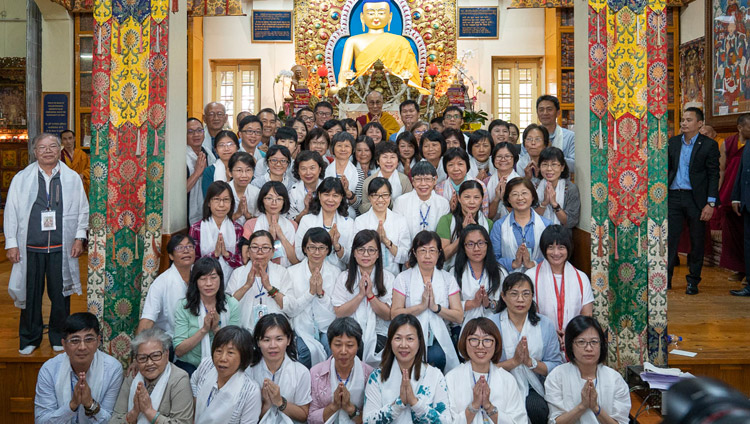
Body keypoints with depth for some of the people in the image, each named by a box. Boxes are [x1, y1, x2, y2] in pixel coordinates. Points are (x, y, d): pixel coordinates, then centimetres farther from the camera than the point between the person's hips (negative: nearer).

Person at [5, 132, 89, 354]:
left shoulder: (72, 178, 6)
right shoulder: (21, 178, 5)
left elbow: (83, 209, 9)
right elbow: (11, 212, 5)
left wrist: (79, 237, 1)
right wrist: (11, 243, 1)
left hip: (61, 248, 0)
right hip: (30, 248, 0)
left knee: (60, 295, 7)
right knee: (31, 294, 8)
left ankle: (59, 337, 24)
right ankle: (29, 339, 25)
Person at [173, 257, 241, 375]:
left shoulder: (232, 305, -2)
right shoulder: (183, 306, -5)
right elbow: (178, 351, -8)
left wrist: (216, 328, -17)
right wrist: (204, 330, -18)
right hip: (189, 365, -1)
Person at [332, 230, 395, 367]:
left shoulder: (387, 278, 4)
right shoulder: (344, 277, 5)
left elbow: (388, 316, -2)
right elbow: (339, 313, -3)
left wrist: (370, 294, -13)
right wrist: (360, 295, -13)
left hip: (377, 333, 0)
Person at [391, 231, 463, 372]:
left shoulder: (448, 279, 8)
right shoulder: (403, 278, 3)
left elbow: (459, 317, 2)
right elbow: (394, 313, -6)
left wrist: (435, 307, -13)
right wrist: (421, 306, -16)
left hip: (438, 339, 1)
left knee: (437, 356, -30)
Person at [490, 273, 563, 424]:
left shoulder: (546, 325, 7)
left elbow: (556, 367, 2)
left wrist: (530, 362, -14)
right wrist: (514, 361, -18)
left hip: (533, 390, 2)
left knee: (536, 409, -30)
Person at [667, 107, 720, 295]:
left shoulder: (709, 145, -2)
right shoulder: (673, 142, 9)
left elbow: (713, 175, -3)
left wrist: (711, 203, -9)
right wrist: (663, 196, 5)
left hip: (696, 198, -2)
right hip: (674, 196, 3)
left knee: (697, 241, 6)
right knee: (670, 238, 0)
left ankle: (693, 281, 16)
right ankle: (666, 278, 8)